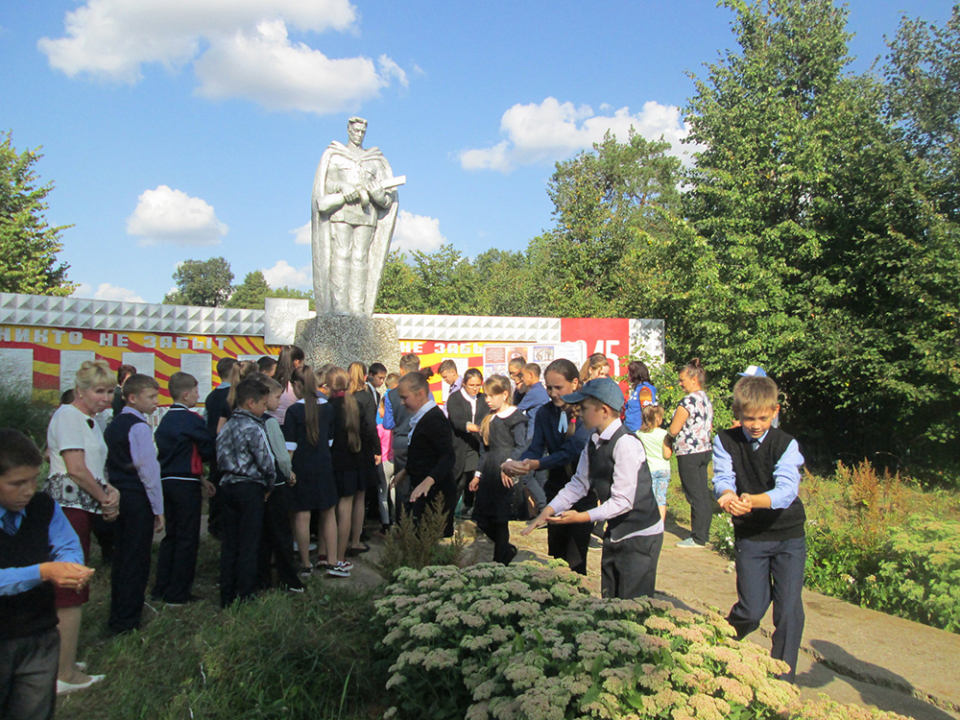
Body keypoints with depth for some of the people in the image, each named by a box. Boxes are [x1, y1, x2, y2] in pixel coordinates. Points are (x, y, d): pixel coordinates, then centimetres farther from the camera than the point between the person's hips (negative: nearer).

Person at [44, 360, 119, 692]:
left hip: (81, 508, 10)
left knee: (65, 591, 16)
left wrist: (112, 490, 2)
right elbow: (75, 468, -18)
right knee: (71, 592, -6)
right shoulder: (68, 415, -11)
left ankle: (60, 663, 27)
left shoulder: (90, 421, 18)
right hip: (67, 506, -10)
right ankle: (65, 675, 1)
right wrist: (105, 499, -7)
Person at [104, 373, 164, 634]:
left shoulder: (113, 425, 11)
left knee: (122, 557, 17)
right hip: (138, 498, -9)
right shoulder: (139, 427, -15)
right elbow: (149, 470, -17)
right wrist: (158, 509, -12)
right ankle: (127, 622, 6)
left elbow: (107, 464, 15)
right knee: (136, 561, 0)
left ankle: (118, 618, 29)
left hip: (118, 496, 9)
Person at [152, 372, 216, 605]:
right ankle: (178, 593, 5)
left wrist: (200, 478, 17)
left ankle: (161, 590, 22)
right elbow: (210, 451, -9)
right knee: (187, 538, 0)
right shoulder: (192, 420, -13)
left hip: (166, 480, 8)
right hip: (186, 483, -8)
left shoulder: (165, 420, 12)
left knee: (171, 535, 16)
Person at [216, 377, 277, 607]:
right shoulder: (253, 428, -14)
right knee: (248, 544, 1)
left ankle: (227, 596, 20)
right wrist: (269, 486, 1)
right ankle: (244, 596, 6)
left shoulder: (226, 426, 8)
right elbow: (267, 463, -15)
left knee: (229, 542, 12)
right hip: (250, 488, -7)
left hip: (227, 485, 7)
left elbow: (220, 458, 9)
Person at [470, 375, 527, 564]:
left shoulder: (515, 417, -6)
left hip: (505, 476, -8)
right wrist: (478, 475, 20)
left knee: (500, 520, -2)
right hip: (488, 474, 8)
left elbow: (521, 447, -15)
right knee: (482, 520, 7)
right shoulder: (490, 418, 17)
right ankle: (508, 550, 29)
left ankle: (500, 561, 13)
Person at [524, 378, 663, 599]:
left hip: (640, 536, -8)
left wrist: (583, 517, -31)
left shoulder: (626, 444, -24)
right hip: (615, 533, 8)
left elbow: (623, 501, -25)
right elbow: (579, 484, 5)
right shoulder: (594, 442, 3)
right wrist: (547, 512, -3)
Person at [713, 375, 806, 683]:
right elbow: (722, 478, -18)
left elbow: (787, 489, -26)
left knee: (789, 610, -3)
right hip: (749, 536, 0)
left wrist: (754, 500, -46)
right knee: (752, 611, -2)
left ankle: (783, 676, 16)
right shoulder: (725, 441, -6)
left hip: (789, 534, 0)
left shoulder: (786, 444, -12)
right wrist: (728, 495, -44)